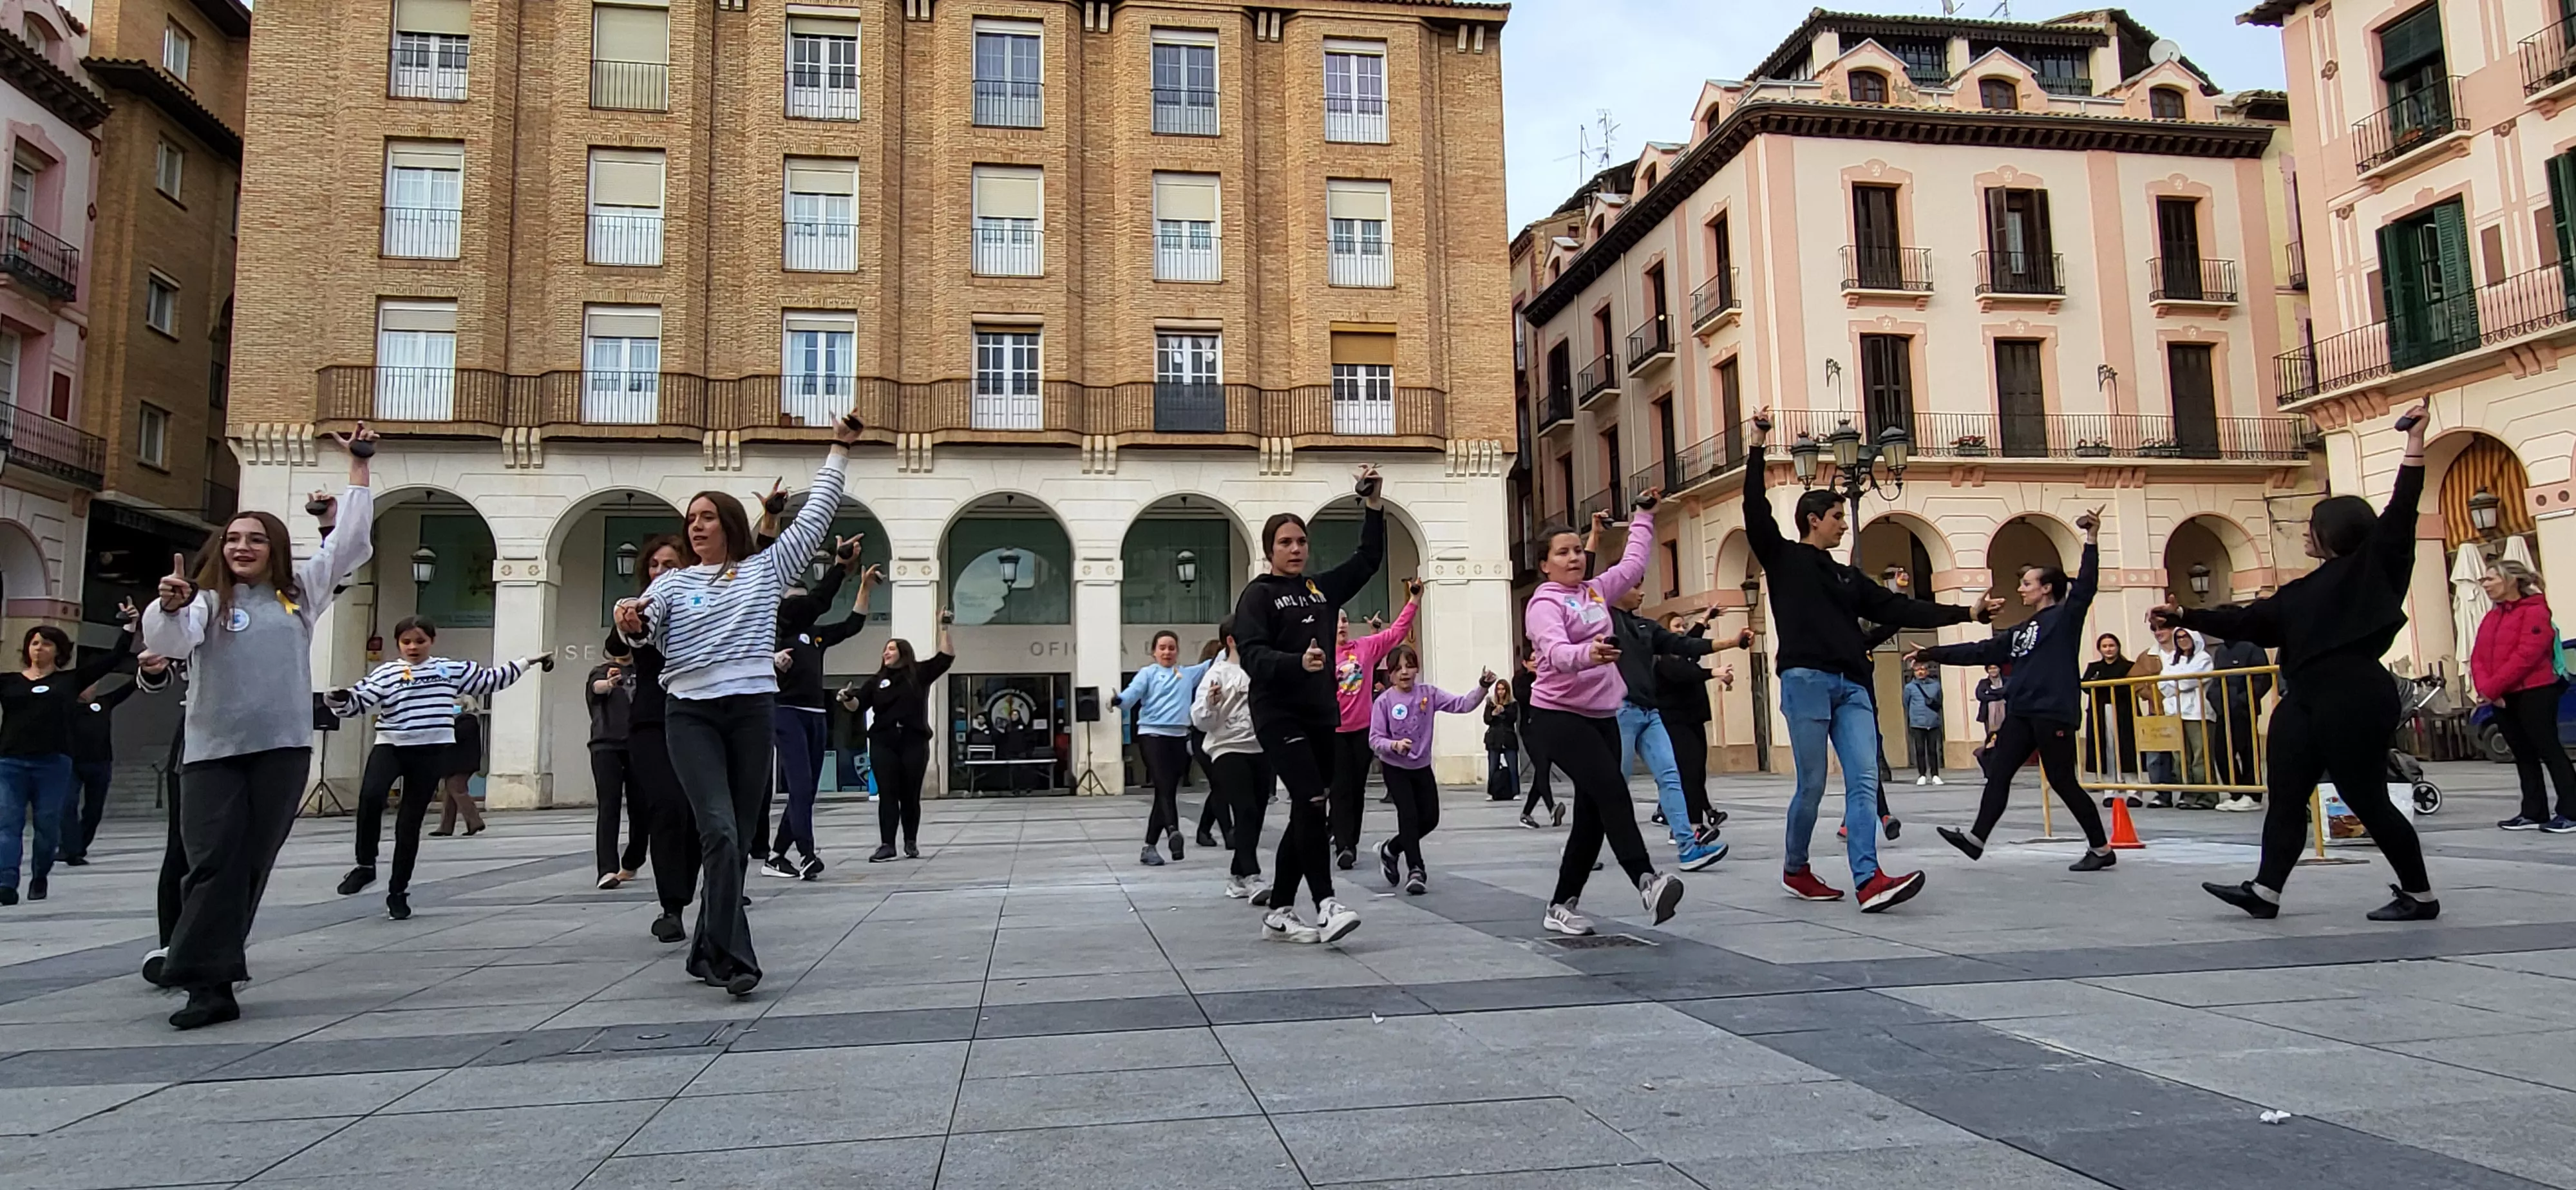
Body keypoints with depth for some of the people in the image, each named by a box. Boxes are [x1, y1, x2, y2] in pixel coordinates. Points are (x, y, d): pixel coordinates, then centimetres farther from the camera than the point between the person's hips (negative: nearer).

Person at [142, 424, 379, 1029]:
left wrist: (359, 468, 12)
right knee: (213, 864, -7)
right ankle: (208, 984, -5)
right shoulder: (207, 599, 6)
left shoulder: (301, 591, 14)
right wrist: (169, 607, -33)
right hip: (214, 750, -2)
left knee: (253, 863, 5)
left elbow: (351, 542, 14)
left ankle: (211, 969, 16)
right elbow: (171, 643, -11)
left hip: (284, 748, 2)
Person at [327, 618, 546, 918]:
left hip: (431, 753, 1)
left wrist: (526, 663, 23)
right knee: (370, 797, -28)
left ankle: (399, 891, 15)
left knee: (411, 821, 4)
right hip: (390, 746, -1)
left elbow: (489, 679, 21)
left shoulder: (450, 670, 11)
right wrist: (338, 701, -26)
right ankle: (366, 866, -7)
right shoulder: (386, 673, 4)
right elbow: (357, 701, -4)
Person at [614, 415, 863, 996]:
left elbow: (815, 517, 12)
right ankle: (733, 957, -15)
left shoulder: (767, 568, 11)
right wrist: (630, 625, -28)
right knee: (719, 831, -16)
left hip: (753, 711, 1)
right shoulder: (673, 583, 12)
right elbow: (641, 630, -3)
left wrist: (839, 451, 12)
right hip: (690, 715, -1)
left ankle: (709, 950, 19)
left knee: (740, 838, 5)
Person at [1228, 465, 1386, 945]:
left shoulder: (1322, 588, 15)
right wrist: (1298, 662, -31)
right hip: (1279, 716, -6)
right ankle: (1326, 905, -15)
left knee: (1306, 814, 7)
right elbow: (1251, 654, -14)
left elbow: (1368, 560, 16)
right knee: (1313, 803, -19)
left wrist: (1373, 505, 5)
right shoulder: (1258, 594, -2)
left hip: (1323, 716, 7)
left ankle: (1278, 913, 15)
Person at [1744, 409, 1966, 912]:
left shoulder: (1847, 577, 23)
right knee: (1813, 785, -3)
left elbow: (1897, 608, 19)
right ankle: (1795, 870, 17)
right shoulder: (1783, 558, 7)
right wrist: (1757, 450, -12)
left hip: (1851, 687, 6)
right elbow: (1756, 513, -6)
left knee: (1865, 781, -8)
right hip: (1805, 681, -6)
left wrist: (1963, 613, 15)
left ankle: (1869, 880, -14)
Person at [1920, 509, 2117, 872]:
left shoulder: (2066, 617, -1)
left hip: (2054, 714, -8)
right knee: (1997, 775, 3)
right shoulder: (2020, 631, 19)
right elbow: (1979, 651, 19)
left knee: (2063, 782, -3)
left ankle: (2102, 849, 8)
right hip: (2021, 714, 8)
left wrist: (2092, 541, -25)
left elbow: (2085, 586, -16)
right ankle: (1977, 839, 5)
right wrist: (1931, 654, 15)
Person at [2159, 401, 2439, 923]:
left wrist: (2415, 447, -14)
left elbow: (2399, 514, -11)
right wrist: (2187, 617, 19)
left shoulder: (2375, 569, -1)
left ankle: (2420, 894, 14)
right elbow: (2246, 621, 21)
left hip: (2354, 701, -8)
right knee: (2284, 797, 6)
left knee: (2367, 801, -1)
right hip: (2305, 702, 8)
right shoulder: (2302, 593, 19)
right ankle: (2265, 891, 8)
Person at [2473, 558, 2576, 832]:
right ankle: (2534, 813, 15)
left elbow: (2526, 655, -19)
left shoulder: (2535, 611, -9)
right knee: (2523, 755, 11)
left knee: (2549, 750, -5)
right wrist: (2484, 688, -9)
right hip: (2503, 698, 8)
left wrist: (2491, 688, -19)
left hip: (2534, 693, -8)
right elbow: (2478, 657, 8)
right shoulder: (2491, 617, 14)